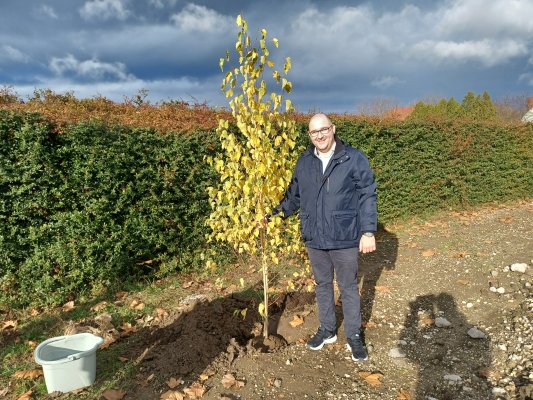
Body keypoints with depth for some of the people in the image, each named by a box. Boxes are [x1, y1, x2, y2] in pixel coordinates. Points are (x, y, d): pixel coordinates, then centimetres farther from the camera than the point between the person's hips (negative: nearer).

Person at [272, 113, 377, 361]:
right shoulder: (304, 162, 4)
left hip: (345, 238, -4)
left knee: (348, 287, 10)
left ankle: (354, 336, 27)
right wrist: (275, 213, -1)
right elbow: (294, 195, 12)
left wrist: (368, 231, -11)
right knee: (322, 285, 17)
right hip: (314, 238, 4)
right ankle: (327, 330, 35)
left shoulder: (354, 159, -8)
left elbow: (367, 196, -7)